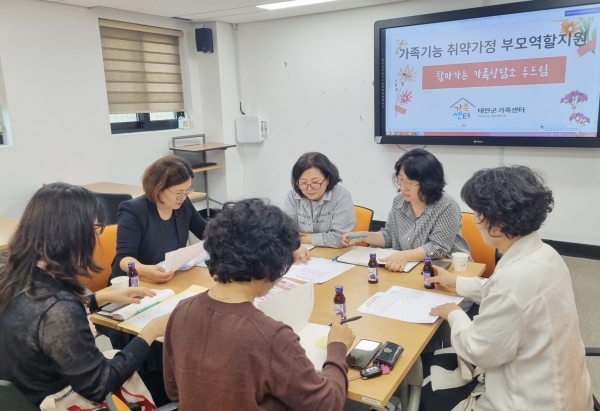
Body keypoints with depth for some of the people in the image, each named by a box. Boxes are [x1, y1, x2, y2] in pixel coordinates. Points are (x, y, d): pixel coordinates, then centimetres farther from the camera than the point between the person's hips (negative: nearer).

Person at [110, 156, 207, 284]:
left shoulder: (184, 204, 2)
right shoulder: (133, 212, -15)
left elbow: (204, 230, 18)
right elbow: (123, 258, -20)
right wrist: (145, 271, -40)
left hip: (173, 280, 4)